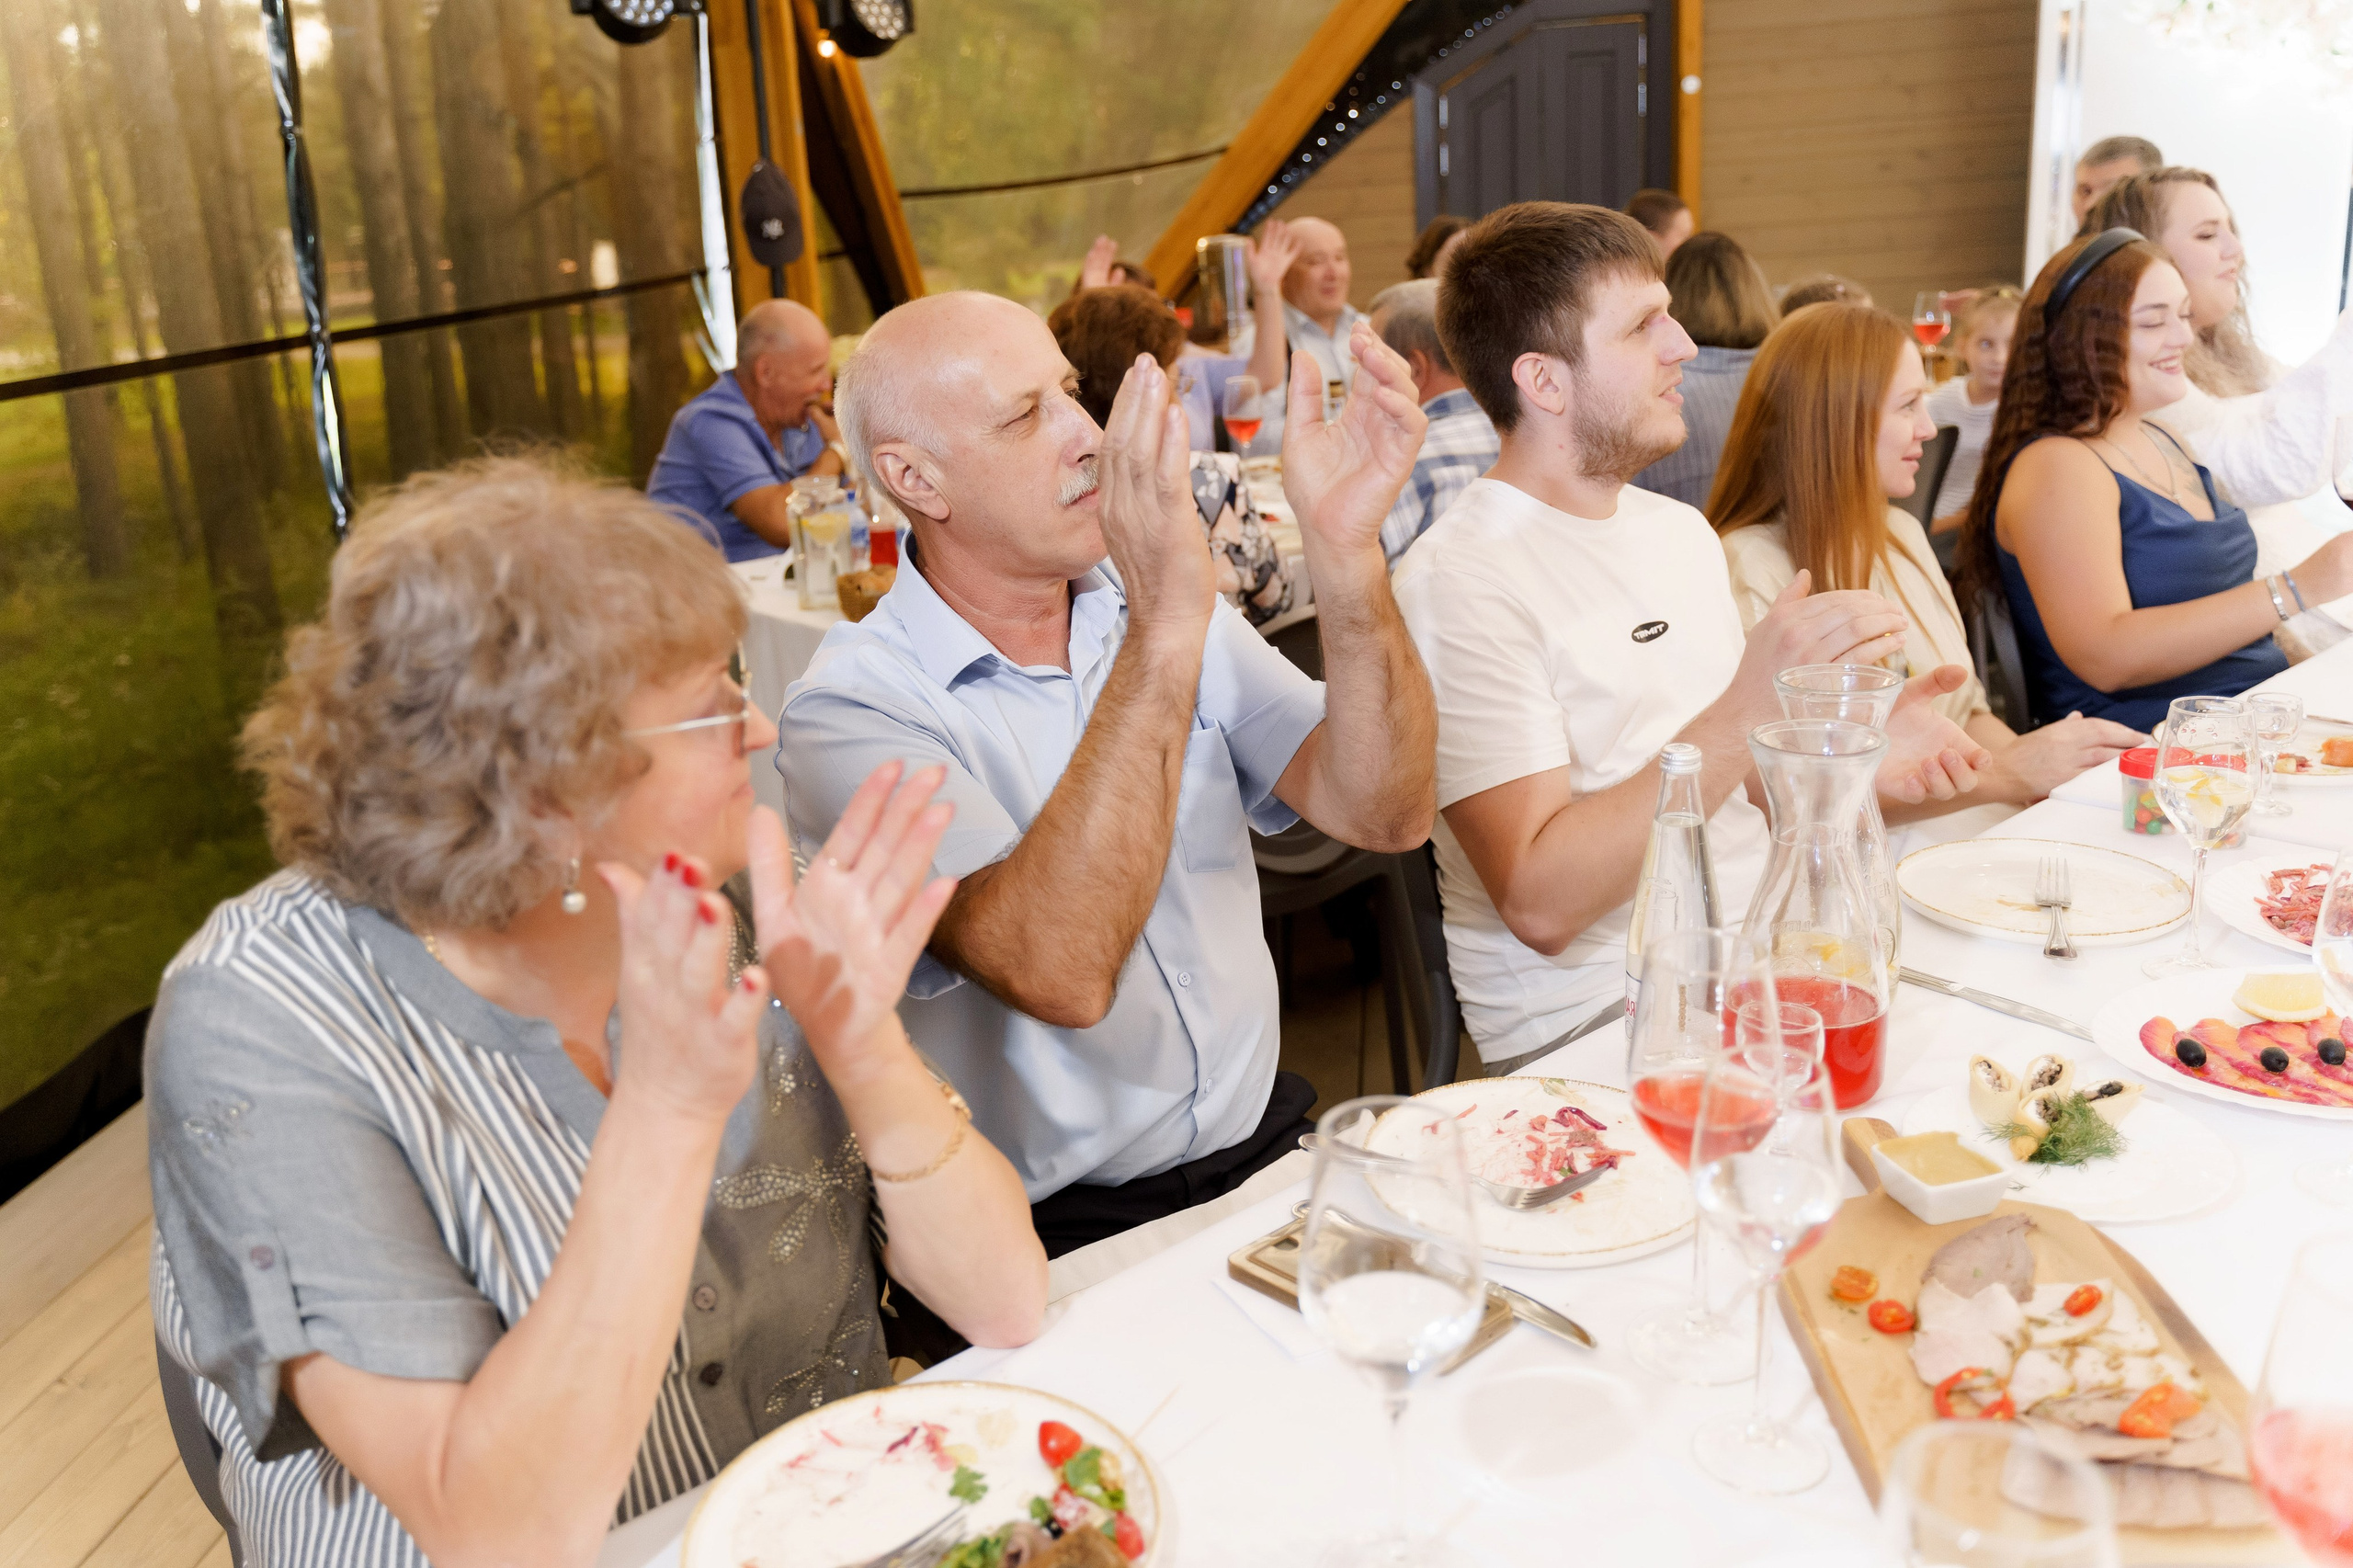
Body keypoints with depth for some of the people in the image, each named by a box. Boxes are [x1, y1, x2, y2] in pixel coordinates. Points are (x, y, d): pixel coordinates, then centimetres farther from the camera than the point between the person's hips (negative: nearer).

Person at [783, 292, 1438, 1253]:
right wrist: (1164, 634, -31)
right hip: (1058, 1236, -5)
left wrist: (1346, 550, -20)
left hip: (1266, 1146, 5)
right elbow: (1060, 973, -29)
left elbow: (1384, 814, -7)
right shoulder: (851, 712, -13)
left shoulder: (1162, 601, 6)